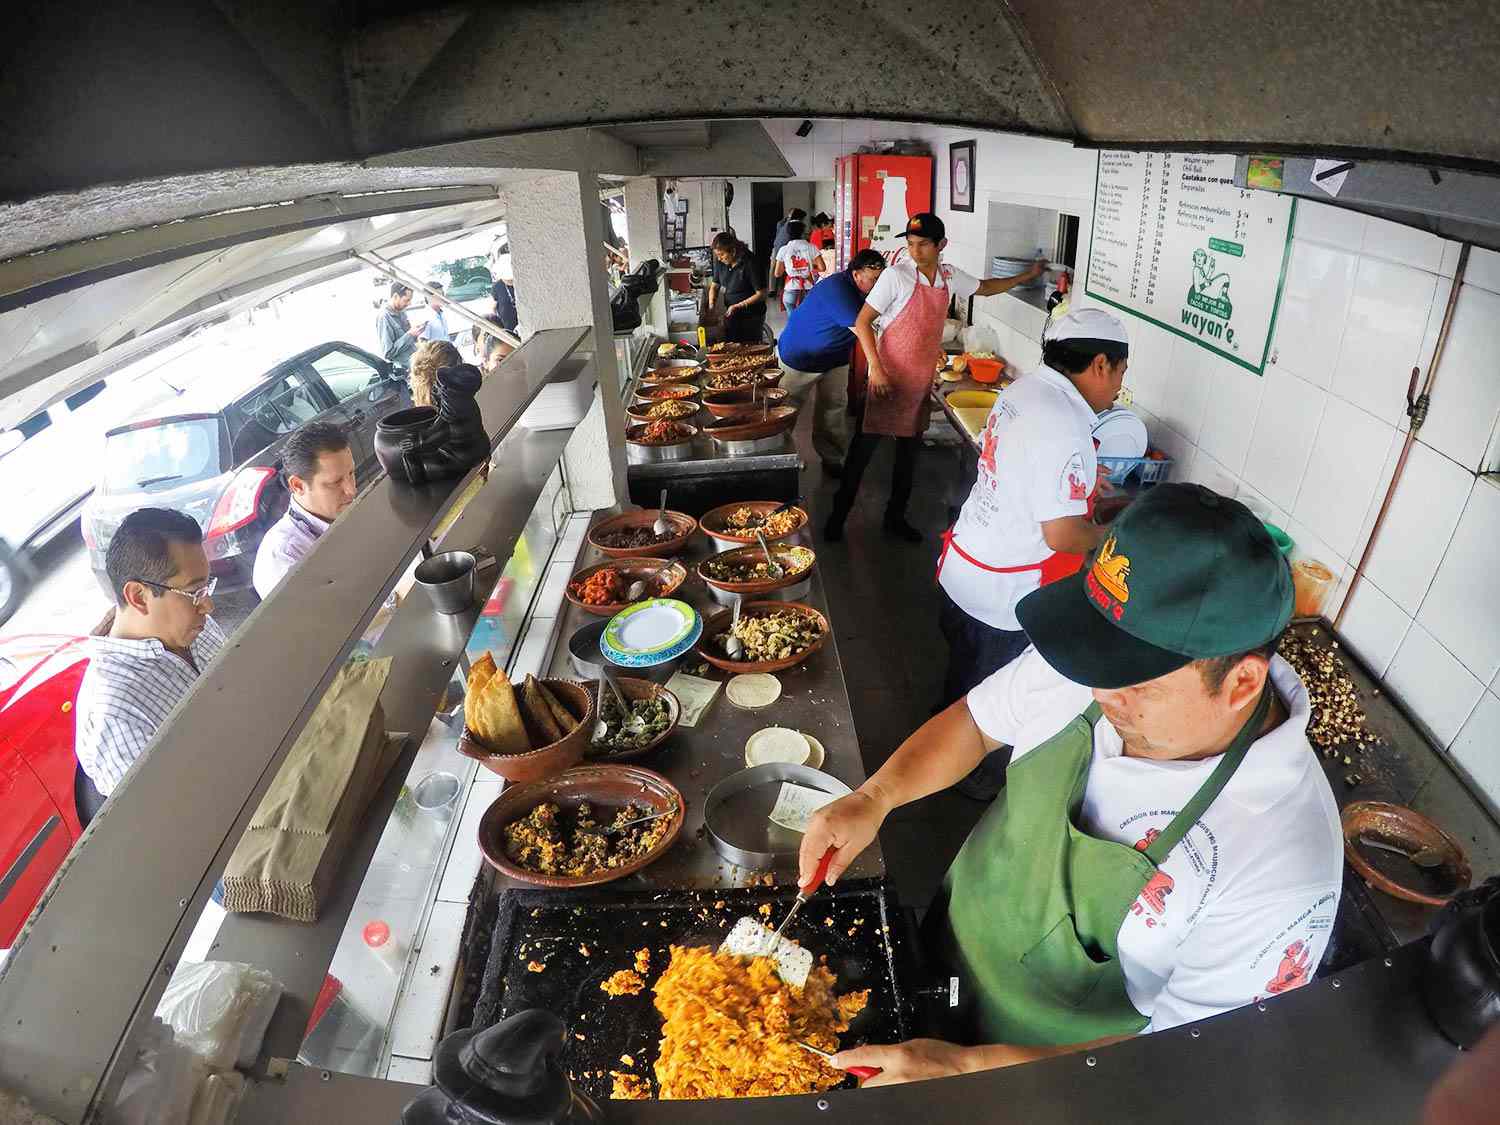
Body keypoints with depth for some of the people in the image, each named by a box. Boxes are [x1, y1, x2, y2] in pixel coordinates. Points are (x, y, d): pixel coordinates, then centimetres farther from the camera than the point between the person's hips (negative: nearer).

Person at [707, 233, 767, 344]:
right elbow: (714, 286, 11)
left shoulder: (750, 264, -20)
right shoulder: (721, 262, -2)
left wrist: (738, 306, -22)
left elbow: (761, 294, -18)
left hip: (752, 317, -6)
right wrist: (711, 304, -7)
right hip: (730, 315, 6)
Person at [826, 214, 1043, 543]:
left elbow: (985, 287, 24)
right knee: (864, 447, -1)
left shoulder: (950, 277, 4)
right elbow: (862, 323, -13)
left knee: (909, 451, 13)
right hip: (889, 379, -6)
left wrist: (1027, 276, 24)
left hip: (921, 381, 6)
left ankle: (895, 516, 26)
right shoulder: (896, 276, -13)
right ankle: (838, 515, 11)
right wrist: (876, 370, -20)